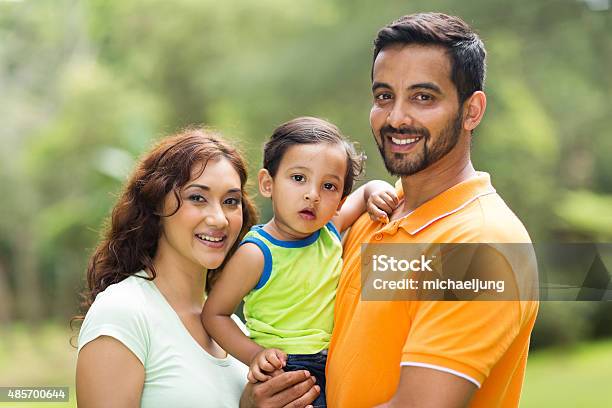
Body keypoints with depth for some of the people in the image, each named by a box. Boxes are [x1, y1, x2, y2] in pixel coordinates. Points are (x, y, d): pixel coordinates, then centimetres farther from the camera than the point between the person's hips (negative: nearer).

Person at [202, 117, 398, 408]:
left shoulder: (330, 228, 1)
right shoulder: (256, 254, -16)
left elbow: (367, 191, 18)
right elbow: (214, 313, -7)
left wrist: (377, 192, -6)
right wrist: (255, 355, -19)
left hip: (335, 370, 5)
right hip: (283, 371, -5)